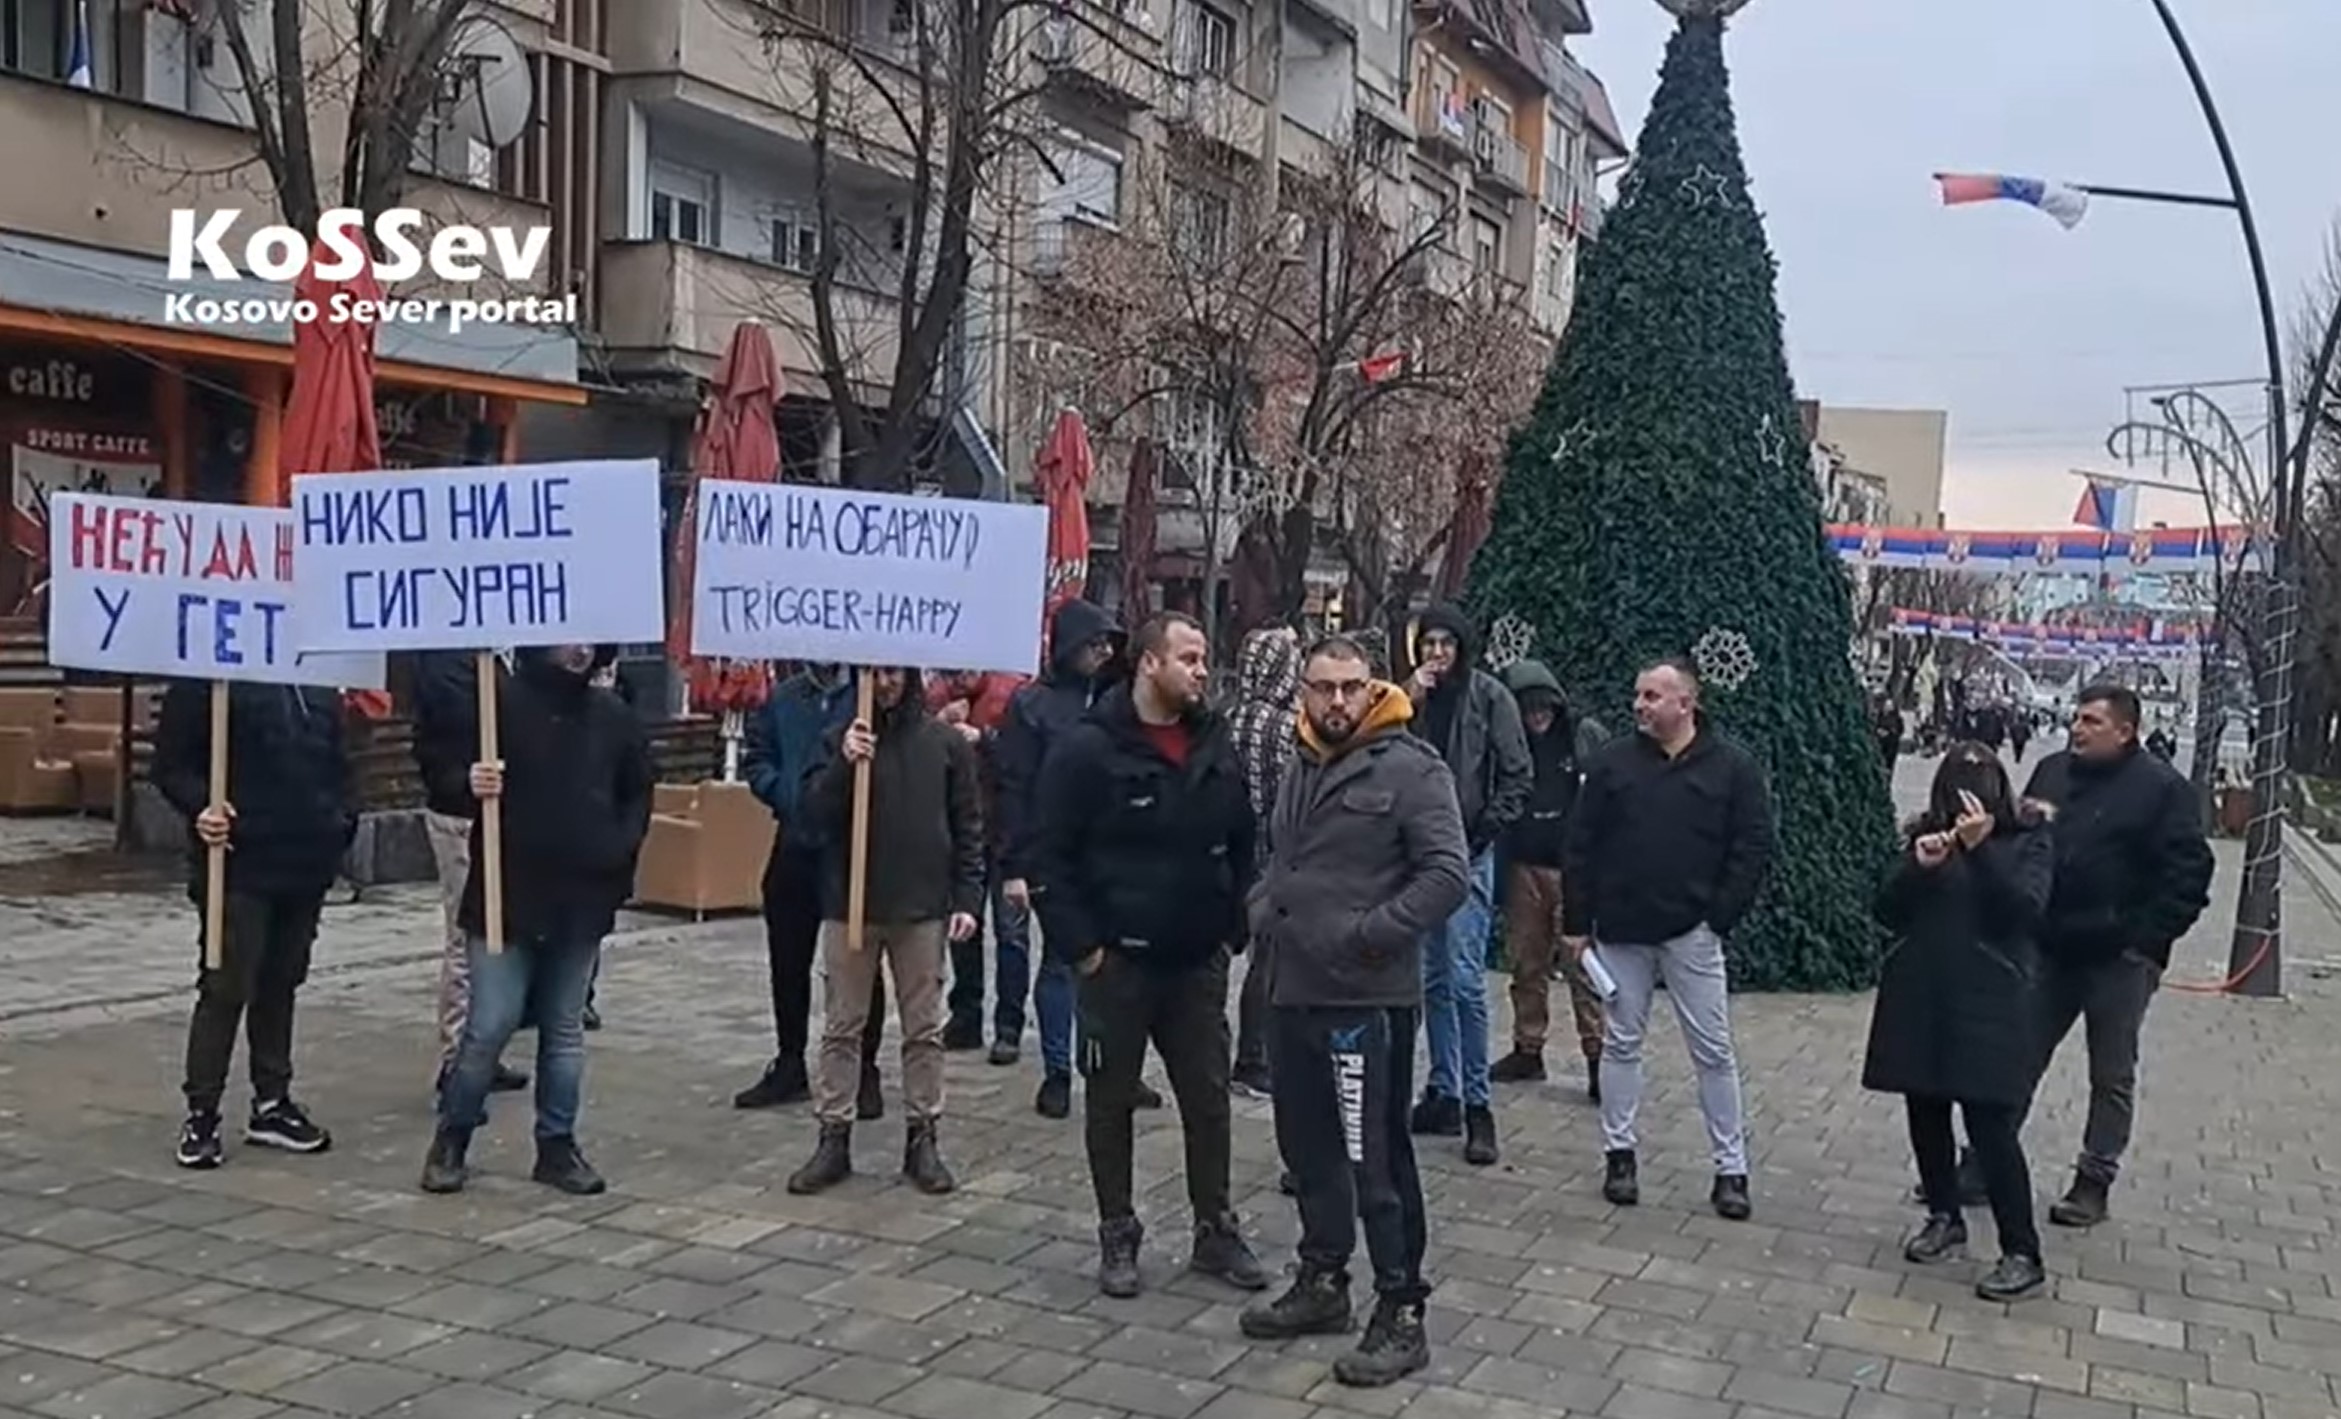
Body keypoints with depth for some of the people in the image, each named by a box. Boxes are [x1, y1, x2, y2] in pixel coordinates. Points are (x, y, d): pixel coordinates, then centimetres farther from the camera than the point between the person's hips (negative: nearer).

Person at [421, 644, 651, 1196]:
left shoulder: (612, 714, 5)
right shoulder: (500, 699, -8)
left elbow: (637, 794, 15)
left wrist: (620, 852, 3)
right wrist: (468, 785, -27)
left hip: (582, 899, 4)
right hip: (508, 896, -4)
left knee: (565, 1030, 12)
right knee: (489, 1026, -1)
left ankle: (557, 1145, 22)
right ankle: (451, 1139, 18)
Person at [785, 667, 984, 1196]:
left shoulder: (945, 742, 1)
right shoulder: (838, 737, 2)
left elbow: (968, 827, 3)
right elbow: (815, 814, -6)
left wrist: (968, 897, -4)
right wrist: (842, 764, -22)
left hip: (922, 906, 0)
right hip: (847, 902, 0)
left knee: (924, 1029, 7)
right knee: (841, 1028, 7)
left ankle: (923, 1137, 17)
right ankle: (833, 1137, 15)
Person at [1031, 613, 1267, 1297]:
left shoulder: (1216, 746, 5)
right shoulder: (1089, 747, -12)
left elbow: (1241, 847, 14)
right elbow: (1051, 855, -12)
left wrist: (1232, 927, 7)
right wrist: (1080, 946, -14)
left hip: (1199, 960, 5)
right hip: (1118, 960, -4)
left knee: (1209, 1098, 10)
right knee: (1111, 1099, 8)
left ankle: (1215, 1231, 24)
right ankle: (1117, 1235, 22)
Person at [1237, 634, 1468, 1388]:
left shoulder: (1410, 768, -10)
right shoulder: (1300, 769, 16)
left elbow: (1448, 872, -17)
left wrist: (1373, 934, -21)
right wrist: (1262, 910, 10)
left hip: (1367, 997, -8)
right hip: (1296, 990, 8)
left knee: (1377, 1159, -4)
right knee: (1307, 1144, 17)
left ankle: (1401, 1314, 7)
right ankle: (1322, 1281, 32)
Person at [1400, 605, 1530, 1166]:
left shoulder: (1488, 695, -2)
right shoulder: (1412, 696, 9)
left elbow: (1517, 777, -2)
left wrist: (1481, 832, -8)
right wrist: (1407, 703, -10)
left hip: (1467, 852, -5)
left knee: (1465, 978, -9)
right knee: (1432, 978, 10)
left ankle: (1476, 1104, -2)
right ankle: (1442, 1093, 18)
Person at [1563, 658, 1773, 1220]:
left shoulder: (1732, 767, -2)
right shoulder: (1612, 762, 2)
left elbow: (1754, 848, -3)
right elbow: (1580, 846, 4)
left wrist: (1719, 916, -10)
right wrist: (1576, 921, 0)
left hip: (1691, 932, -2)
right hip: (1621, 929, 2)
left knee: (1713, 1051, 3)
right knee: (1621, 1043, 9)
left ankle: (1731, 1168, 11)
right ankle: (1620, 1154, 20)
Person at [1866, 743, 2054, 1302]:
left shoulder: (2027, 840, -1)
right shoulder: (1927, 835, 7)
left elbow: (2025, 909, -16)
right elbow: (1888, 913, 4)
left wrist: (1980, 848, -23)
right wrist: (1917, 866, -13)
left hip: (1989, 1001, -4)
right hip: (1921, 997, 5)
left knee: (1990, 1124, -8)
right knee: (1925, 1113, 11)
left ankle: (2023, 1255, 0)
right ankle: (1945, 1218, 31)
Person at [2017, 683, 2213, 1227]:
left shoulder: (2163, 789, -9)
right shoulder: (2052, 771, 7)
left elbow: (2188, 874, -11)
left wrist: (2146, 939, -16)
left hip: (2118, 958, -5)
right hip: (2050, 948, 5)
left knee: (2112, 1077, 9)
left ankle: (2095, 1180, 18)